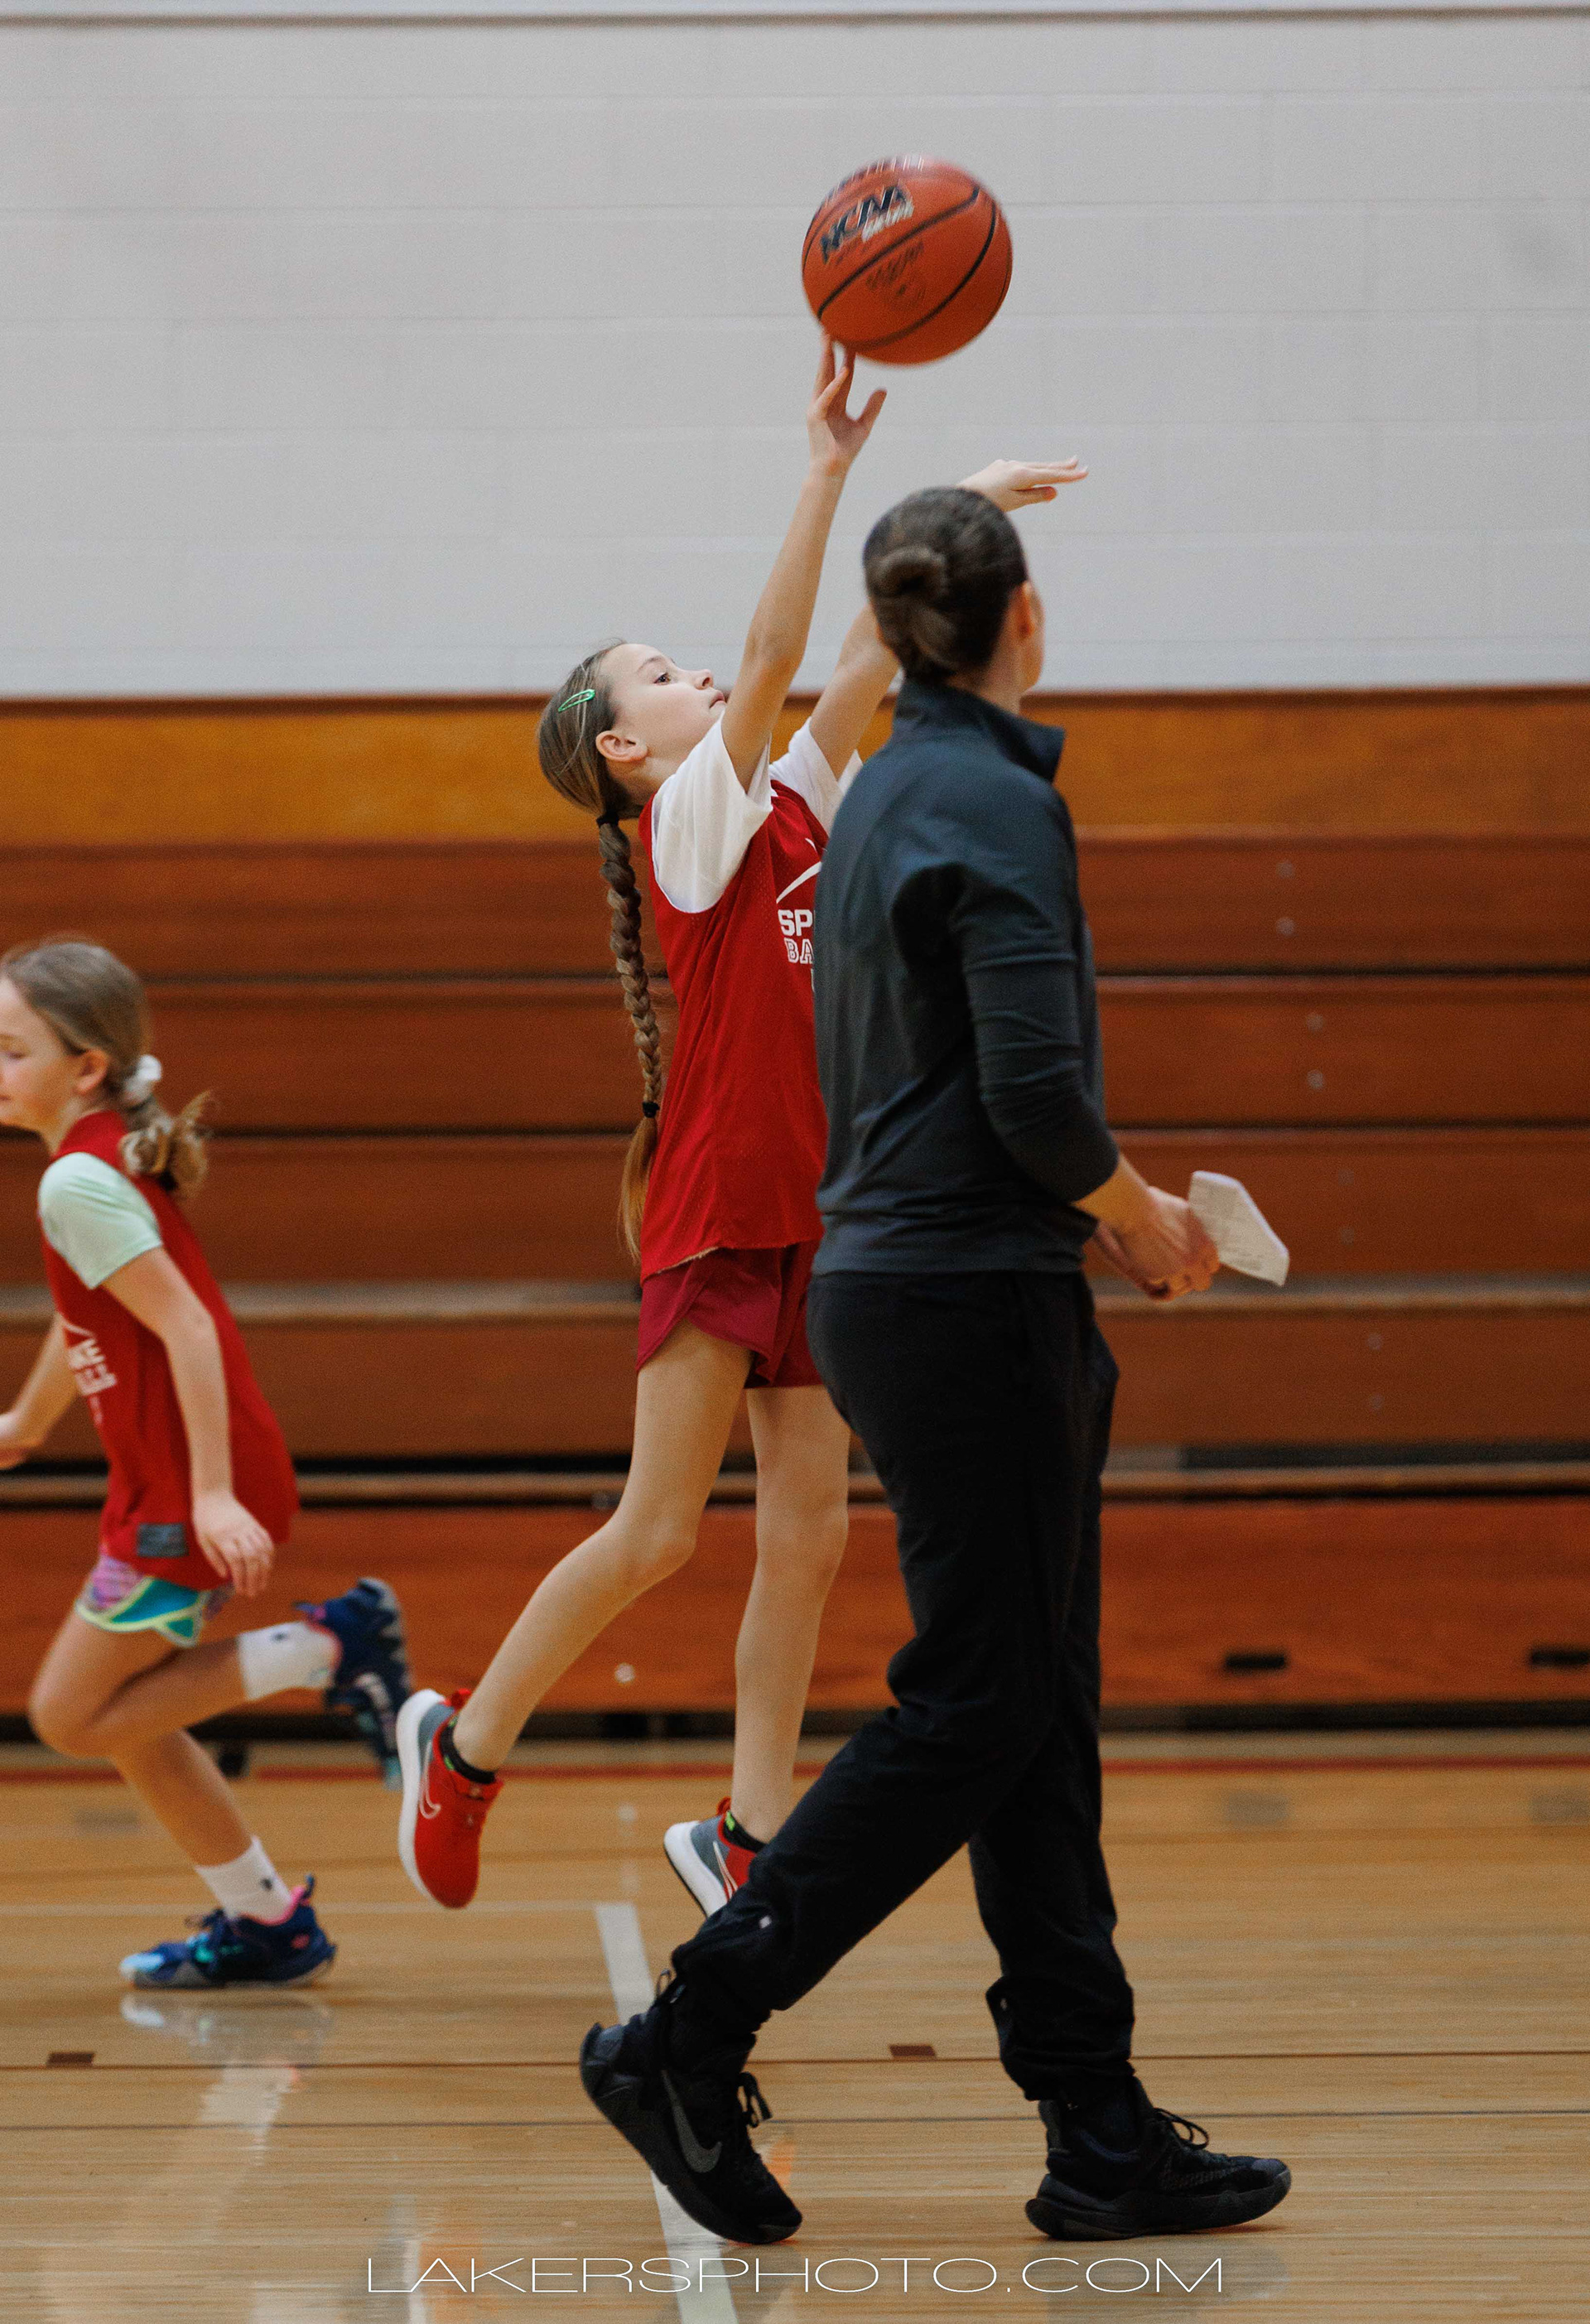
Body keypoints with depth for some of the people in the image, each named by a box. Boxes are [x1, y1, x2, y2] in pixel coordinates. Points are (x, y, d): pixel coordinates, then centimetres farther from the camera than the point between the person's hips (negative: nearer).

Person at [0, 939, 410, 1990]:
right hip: (167, 1487, 9)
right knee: (124, 1717, 15)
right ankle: (267, 1925, 23)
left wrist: (213, 1495, -27)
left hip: (188, 1496, -9)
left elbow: (187, 1328, -24)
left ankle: (329, 1646, -5)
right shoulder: (114, 1159, 12)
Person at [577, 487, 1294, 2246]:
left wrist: (1096, 1211, 17)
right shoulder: (996, 802, -13)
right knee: (974, 1708, -5)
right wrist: (1142, 1220, -4)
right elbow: (1037, 1090, -21)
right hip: (971, 1300, -9)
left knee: (1037, 1712, 8)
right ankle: (690, 2039, -3)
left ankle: (1099, 2129, 9)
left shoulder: (880, 797, 15)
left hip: (896, 1285, 9)